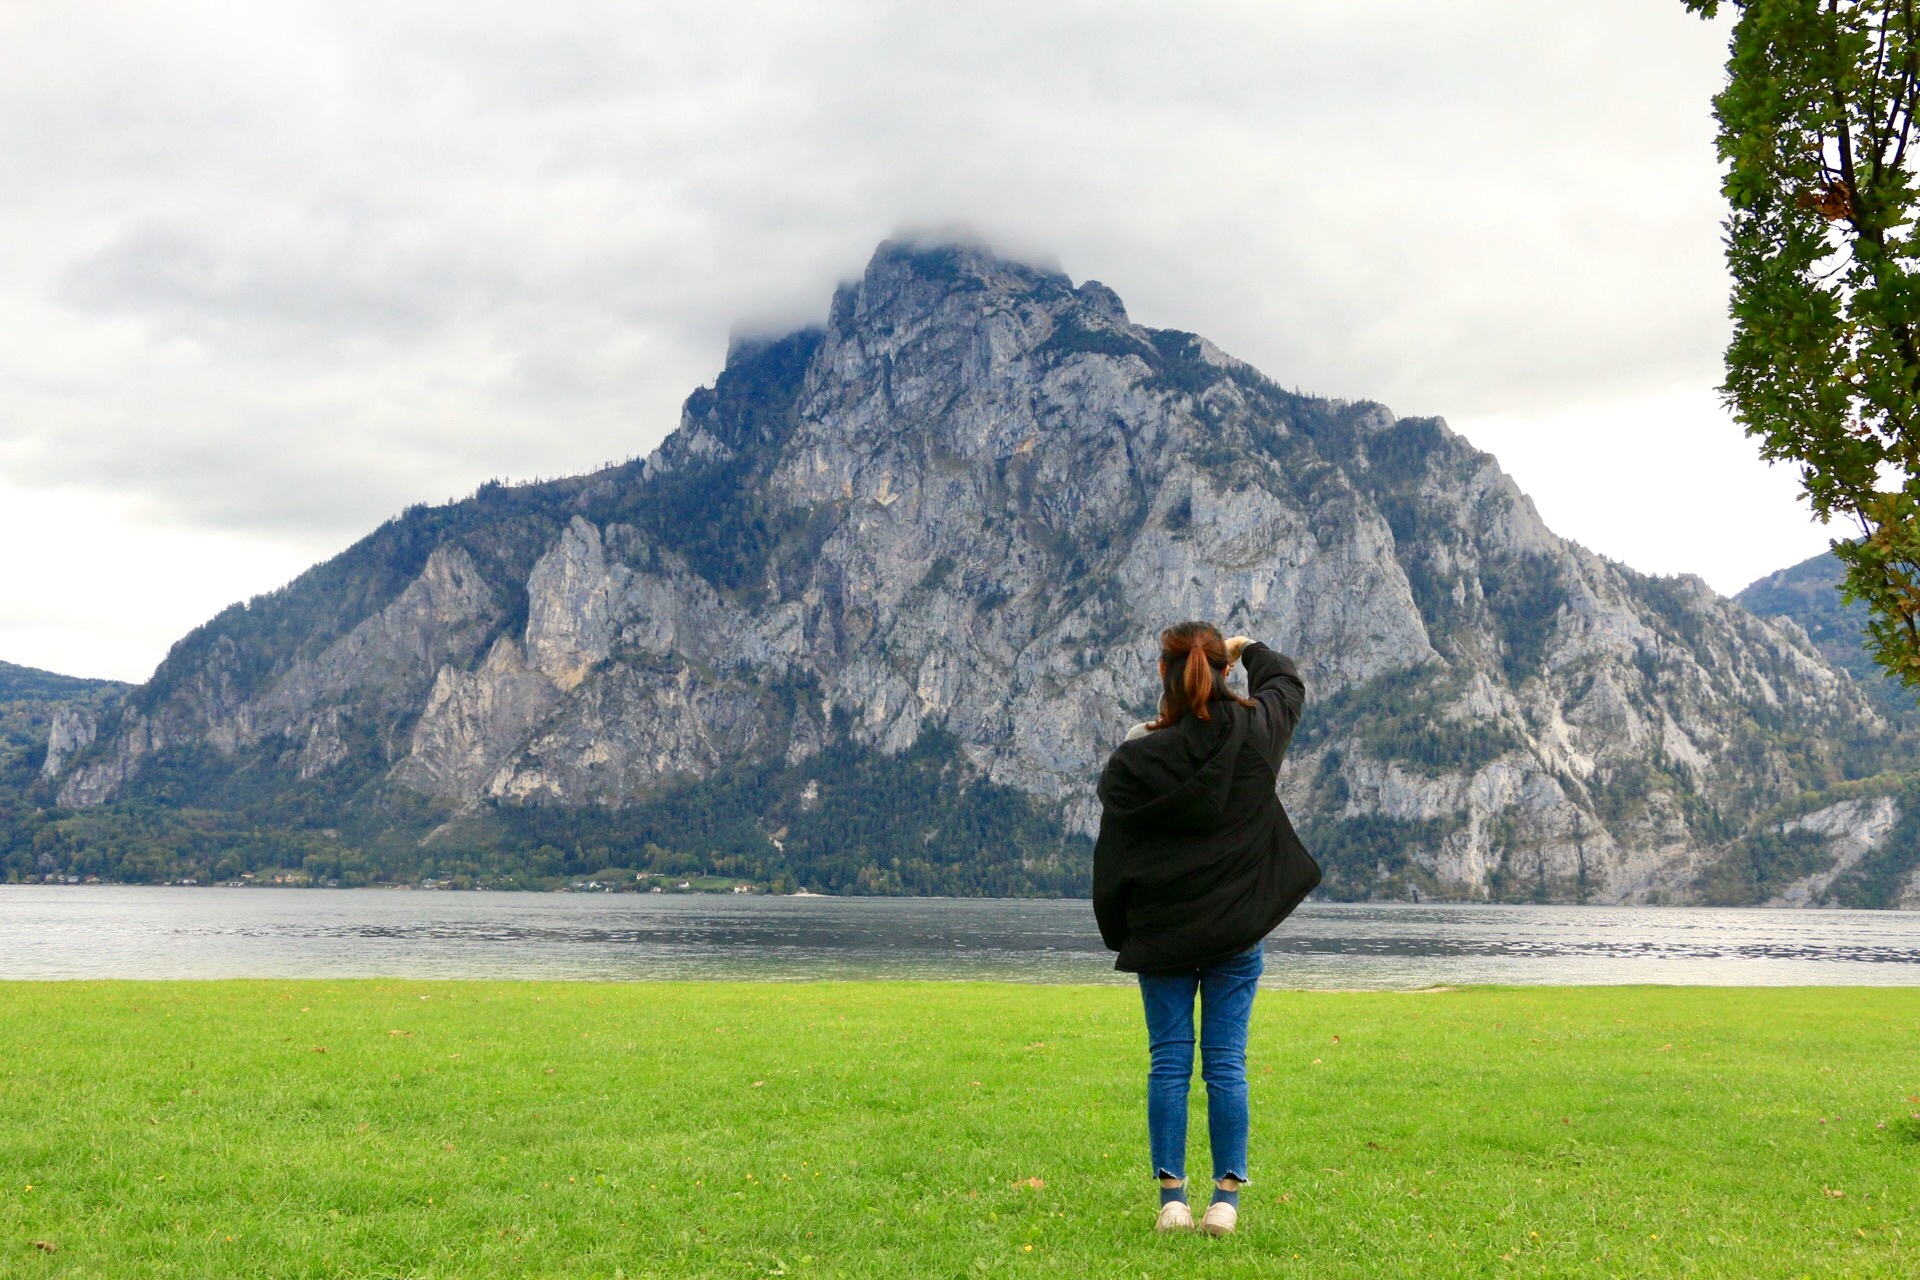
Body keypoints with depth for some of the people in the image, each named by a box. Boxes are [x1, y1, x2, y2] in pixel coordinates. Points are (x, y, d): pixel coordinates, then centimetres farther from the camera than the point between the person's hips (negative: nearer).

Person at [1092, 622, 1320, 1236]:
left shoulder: (1135, 759, -12)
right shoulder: (1254, 732, -6)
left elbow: (1112, 856, -4)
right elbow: (1287, 682, 19)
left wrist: (1117, 932, 10)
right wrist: (1248, 649, 37)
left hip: (1162, 933, -2)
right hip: (1237, 930, 2)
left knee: (1169, 1063, 5)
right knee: (1226, 1064, 5)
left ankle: (1172, 1197, 7)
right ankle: (1226, 1199, 7)